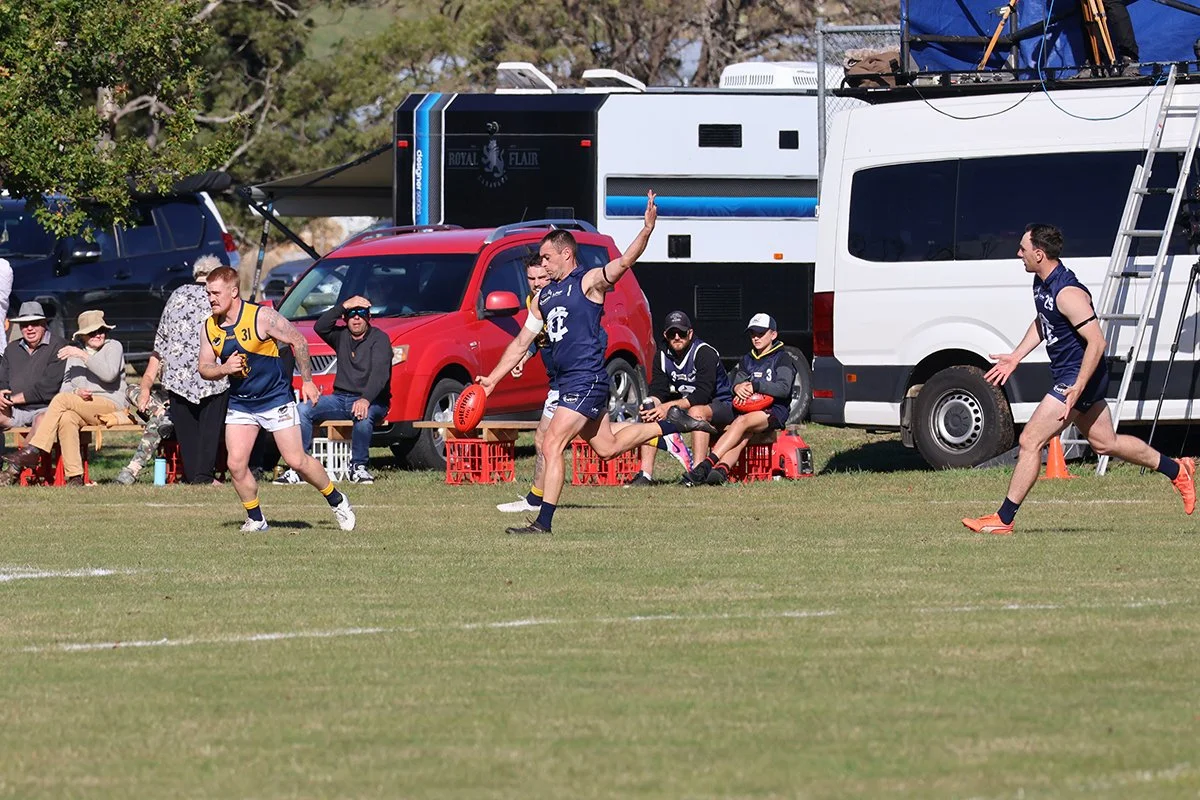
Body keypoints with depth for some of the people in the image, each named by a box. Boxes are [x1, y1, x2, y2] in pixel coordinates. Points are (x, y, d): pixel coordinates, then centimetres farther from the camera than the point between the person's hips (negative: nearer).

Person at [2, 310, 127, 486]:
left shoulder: (113, 347, 5)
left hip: (110, 405, -4)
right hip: (80, 409, 4)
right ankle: (74, 476, -40)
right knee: (66, 419, -35)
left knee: (62, 399, -28)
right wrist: (76, 392, -10)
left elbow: (110, 374, -14)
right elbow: (66, 387, 13)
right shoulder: (74, 353, 21)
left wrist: (84, 356, -15)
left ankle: (32, 451, -30)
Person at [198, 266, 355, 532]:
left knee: (296, 460, -4)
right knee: (235, 464, -7)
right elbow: (204, 369, 5)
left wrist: (307, 380, -3)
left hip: (275, 398, -5)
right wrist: (223, 368, -18)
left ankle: (336, 500, 17)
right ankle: (255, 519, 11)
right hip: (239, 403, 5)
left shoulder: (261, 316, -18)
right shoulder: (209, 328, -2)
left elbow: (297, 340, -8)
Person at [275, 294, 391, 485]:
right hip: (341, 398, 5)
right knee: (302, 410, -17)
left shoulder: (379, 338, -7)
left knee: (363, 416, -40)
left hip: (372, 401, -5)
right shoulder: (341, 336, 11)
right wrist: (343, 306, -18)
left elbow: (379, 373, -22)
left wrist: (366, 399, -38)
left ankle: (358, 467, -21)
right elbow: (320, 327, -10)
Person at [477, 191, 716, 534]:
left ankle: (543, 523, -14)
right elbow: (521, 342, 22)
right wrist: (492, 379, 17)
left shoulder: (589, 281, -6)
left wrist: (647, 229, -39)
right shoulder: (544, 297, 16)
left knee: (551, 445, -15)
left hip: (587, 380, -9)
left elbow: (626, 260, -22)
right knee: (607, 447, 17)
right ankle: (671, 423, 34)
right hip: (566, 382, 9)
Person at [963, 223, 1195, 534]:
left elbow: (1097, 342, -26)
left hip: (1078, 378, -10)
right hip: (1068, 376, 10)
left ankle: (1004, 519, -5)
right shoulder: (1041, 282, 4)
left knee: (1030, 441, -10)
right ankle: (1177, 471, 32)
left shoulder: (1068, 293, -26)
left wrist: (1077, 389, -28)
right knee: (1105, 443, 20)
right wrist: (1015, 357, 18)